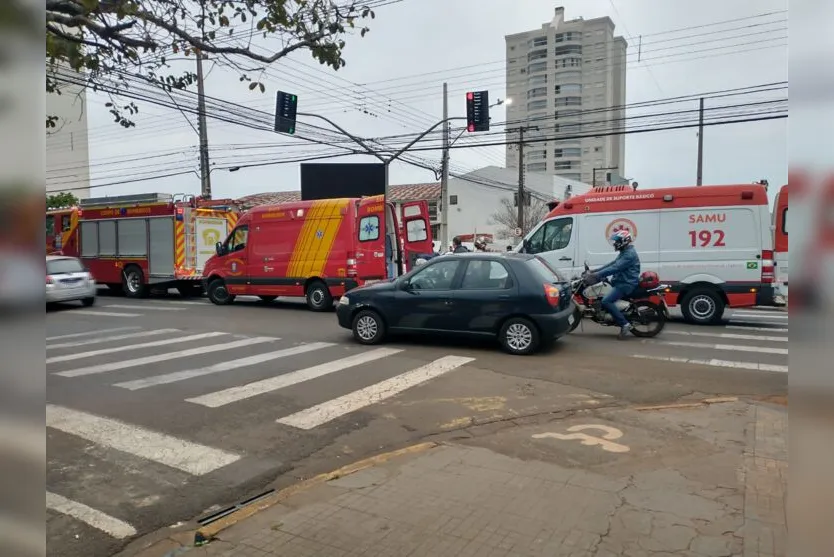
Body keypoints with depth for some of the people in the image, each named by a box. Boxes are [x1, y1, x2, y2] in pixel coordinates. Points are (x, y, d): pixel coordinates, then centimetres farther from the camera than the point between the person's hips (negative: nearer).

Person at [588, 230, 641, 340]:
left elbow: (615, 268, -26)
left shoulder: (629, 254, -16)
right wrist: (595, 271, 12)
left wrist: (598, 275, -28)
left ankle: (624, 324, -18)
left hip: (626, 284, -11)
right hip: (622, 282, 11)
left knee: (606, 302, -22)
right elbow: (612, 264, 19)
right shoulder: (624, 252, 20)